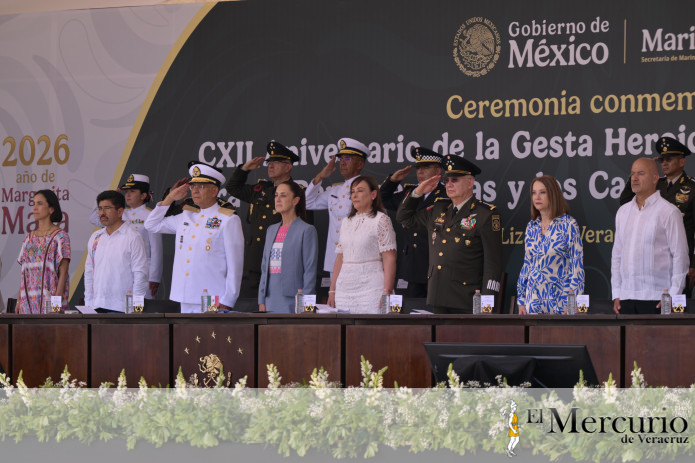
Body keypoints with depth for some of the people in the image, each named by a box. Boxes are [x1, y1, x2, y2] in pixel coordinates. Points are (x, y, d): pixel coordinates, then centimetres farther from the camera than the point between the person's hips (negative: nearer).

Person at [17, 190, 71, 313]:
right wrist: (19, 300, 9)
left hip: (49, 298, -5)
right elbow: (24, 272, 15)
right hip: (28, 301, 5)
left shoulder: (60, 236, -2)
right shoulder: (30, 237, 15)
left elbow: (63, 273, -8)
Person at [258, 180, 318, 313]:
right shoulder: (272, 230, 17)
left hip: (292, 302, -6)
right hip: (270, 301, 6)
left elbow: (310, 271, -7)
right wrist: (261, 301, 11)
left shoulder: (307, 230, -3)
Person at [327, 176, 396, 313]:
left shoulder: (381, 220, 0)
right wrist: (332, 290, 13)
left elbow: (389, 259, -8)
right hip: (344, 289, 5)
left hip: (371, 288, -5)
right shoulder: (347, 222, 18)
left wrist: (386, 293, -16)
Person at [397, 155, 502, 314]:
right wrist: (418, 192, 15)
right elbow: (404, 217, 31)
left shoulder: (486, 214, -2)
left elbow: (493, 262, -5)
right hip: (438, 297, 6)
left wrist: (486, 300, -12)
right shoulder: (438, 210, 17)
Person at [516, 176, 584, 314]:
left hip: (559, 299, -5)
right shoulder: (531, 227, 11)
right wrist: (521, 300, 12)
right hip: (534, 299, 5)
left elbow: (577, 266, -7)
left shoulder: (568, 225, -5)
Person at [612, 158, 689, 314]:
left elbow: (680, 257, -5)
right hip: (627, 298, 5)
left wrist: (672, 297, -11)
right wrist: (616, 294, 12)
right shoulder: (623, 211, 16)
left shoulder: (668, 212, -2)